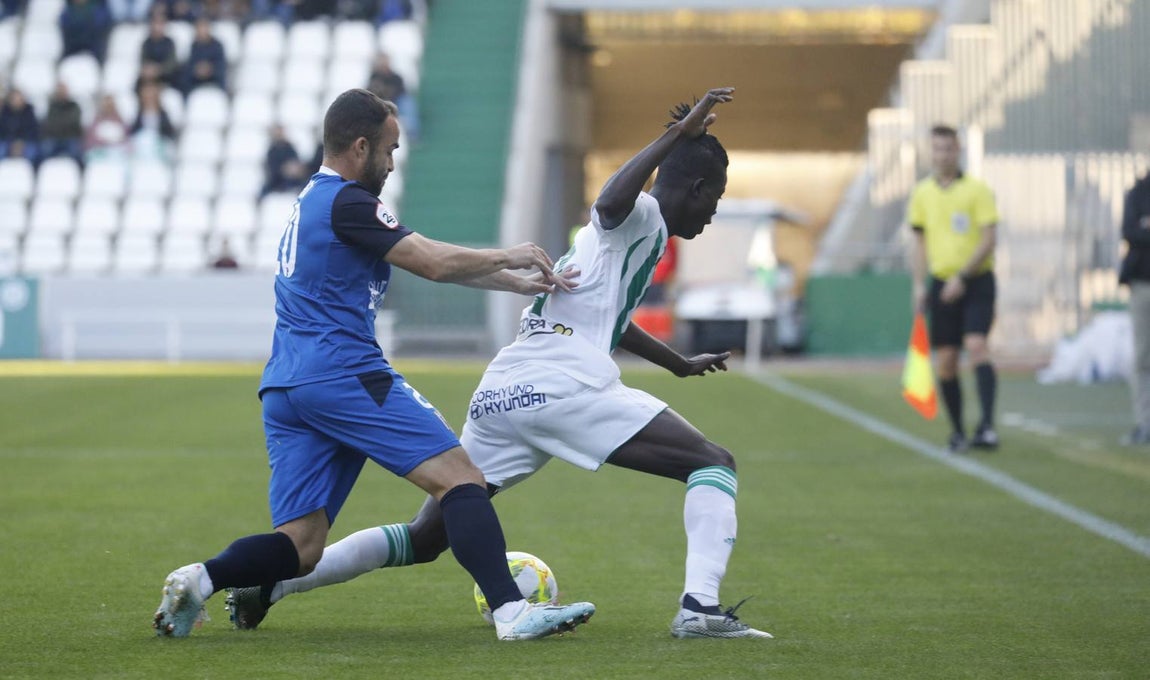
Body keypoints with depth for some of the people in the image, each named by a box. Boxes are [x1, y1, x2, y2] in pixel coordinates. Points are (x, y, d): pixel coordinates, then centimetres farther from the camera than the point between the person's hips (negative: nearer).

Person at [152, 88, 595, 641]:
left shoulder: (313, 201, 26)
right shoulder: (346, 202, -5)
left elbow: (431, 263, 28)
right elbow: (434, 264, -8)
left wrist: (517, 283, 26)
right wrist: (510, 257, 9)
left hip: (283, 389, 9)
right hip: (344, 374, -9)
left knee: (299, 548, 3)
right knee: (459, 476, -8)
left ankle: (203, 578, -18)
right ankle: (510, 610, -18)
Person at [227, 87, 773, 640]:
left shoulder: (638, 230, 32)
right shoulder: (644, 220, 4)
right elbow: (609, 202, -23)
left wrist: (680, 365, 62)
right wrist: (677, 135, -20)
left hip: (498, 396, 9)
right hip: (562, 385, -9)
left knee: (424, 538, 13)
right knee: (714, 465, -4)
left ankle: (269, 583, 7)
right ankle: (700, 607, -24)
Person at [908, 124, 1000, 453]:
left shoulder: (977, 190, -5)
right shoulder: (922, 193, 8)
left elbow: (988, 240, -10)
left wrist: (962, 277, -18)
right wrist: (919, 284, 4)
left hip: (976, 281, -4)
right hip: (942, 284, 4)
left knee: (976, 345, -21)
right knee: (946, 360, 2)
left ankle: (987, 425, -27)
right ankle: (957, 431, 15)